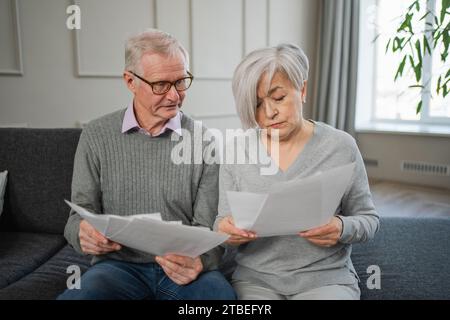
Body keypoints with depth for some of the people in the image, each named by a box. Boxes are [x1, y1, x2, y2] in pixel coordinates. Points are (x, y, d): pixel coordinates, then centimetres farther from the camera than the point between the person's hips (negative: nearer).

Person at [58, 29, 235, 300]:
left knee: (221, 293, -31)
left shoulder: (204, 141, -2)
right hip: (119, 264, 1)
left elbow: (208, 227, -3)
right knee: (76, 296, -30)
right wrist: (83, 233, -20)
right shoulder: (96, 136, 2)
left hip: (184, 268, 0)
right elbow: (81, 214, 4)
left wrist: (199, 262, -24)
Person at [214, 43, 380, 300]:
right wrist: (224, 230, -19)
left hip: (326, 277, 0)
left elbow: (368, 218, 3)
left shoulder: (341, 146, -5)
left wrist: (342, 229, -18)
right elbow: (223, 222, 4)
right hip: (254, 278, 1)